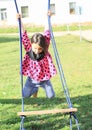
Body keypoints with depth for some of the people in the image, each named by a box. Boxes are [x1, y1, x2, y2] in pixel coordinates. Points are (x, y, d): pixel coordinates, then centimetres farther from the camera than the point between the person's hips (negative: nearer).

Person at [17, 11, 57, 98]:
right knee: (25, 95, 2)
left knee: (51, 96, -2)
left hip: (44, 78, 0)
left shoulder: (45, 49, -16)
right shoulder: (28, 49, -15)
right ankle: (35, 90, 34)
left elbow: (47, 33, -14)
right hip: (32, 79, 0)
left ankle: (44, 87, 32)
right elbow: (24, 36, -19)